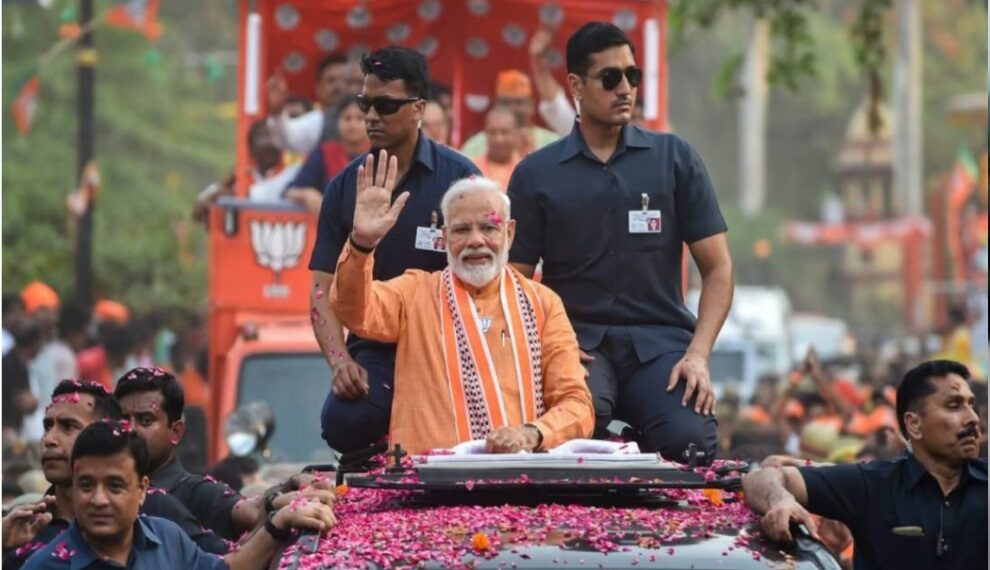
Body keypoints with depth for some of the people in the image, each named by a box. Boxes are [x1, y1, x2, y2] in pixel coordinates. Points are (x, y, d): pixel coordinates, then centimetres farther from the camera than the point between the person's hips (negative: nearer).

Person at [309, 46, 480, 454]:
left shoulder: (459, 177, -2)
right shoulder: (346, 186, 8)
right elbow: (323, 287, 6)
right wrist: (339, 361, -9)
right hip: (372, 350, 2)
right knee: (342, 423, -25)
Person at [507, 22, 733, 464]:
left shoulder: (674, 158, 9)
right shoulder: (536, 174, 9)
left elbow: (717, 267, 6)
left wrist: (698, 354, -9)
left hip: (661, 338, 1)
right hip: (578, 340, 0)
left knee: (691, 441, -30)